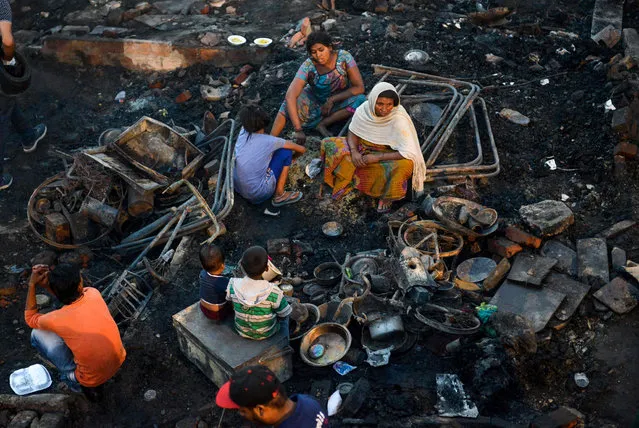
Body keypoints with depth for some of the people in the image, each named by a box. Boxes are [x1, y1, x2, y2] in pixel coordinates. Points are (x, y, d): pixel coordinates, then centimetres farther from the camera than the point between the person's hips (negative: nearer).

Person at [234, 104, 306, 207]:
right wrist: (292, 159, 19)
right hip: (258, 195, -6)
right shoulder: (269, 141, -15)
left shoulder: (242, 133, -3)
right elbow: (302, 149, -4)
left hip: (238, 189, 6)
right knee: (286, 152, 0)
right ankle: (279, 195, 7)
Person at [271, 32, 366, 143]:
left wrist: (332, 100, -27)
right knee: (290, 102, -30)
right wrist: (298, 130, -48)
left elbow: (359, 87, -19)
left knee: (360, 100, -30)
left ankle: (322, 124, -22)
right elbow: (290, 96, -39)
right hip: (315, 100, -1)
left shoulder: (344, 57, -24)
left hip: (340, 100, 1)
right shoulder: (308, 67, -27)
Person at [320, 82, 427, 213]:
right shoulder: (364, 110, -16)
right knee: (329, 145, -14)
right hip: (362, 148, 4)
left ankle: (387, 196, -9)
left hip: (386, 155, -4)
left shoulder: (399, 120, -28)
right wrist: (354, 152, -19)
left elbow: (409, 153, -30)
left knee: (405, 165, -38)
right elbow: (353, 132, 1)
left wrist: (377, 157, -28)